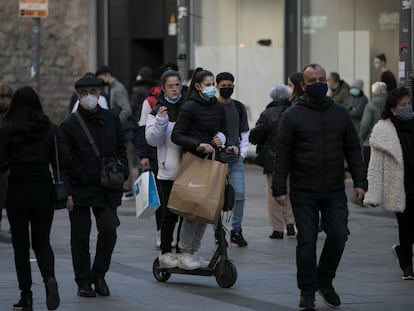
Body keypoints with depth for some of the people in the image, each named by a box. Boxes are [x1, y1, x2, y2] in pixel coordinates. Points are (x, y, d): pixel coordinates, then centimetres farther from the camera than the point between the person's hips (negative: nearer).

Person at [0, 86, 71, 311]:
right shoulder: (50, 129, 2)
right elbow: (63, 162, -2)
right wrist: (67, 191, 0)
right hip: (43, 191, 2)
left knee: (20, 244, 8)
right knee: (42, 242, 11)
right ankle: (49, 277, -17)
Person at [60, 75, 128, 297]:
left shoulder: (111, 120, 8)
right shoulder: (70, 125, -2)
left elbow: (121, 150, 17)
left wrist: (121, 173, 0)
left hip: (106, 188, 2)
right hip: (79, 189, -2)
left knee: (109, 229, -10)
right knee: (80, 237, 3)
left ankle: (99, 274, 9)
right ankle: (83, 282, 14)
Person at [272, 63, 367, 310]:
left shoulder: (340, 114, 9)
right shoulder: (293, 115, -1)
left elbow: (353, 150, 11)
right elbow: (282, 154, -3)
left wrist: (360, 181, 2)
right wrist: (280, 188, -9)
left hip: (334, 192, 3)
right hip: (304, 193, -3)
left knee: (338, 236, -3)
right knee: (307, 241, -1)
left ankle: (325, 281, 20)